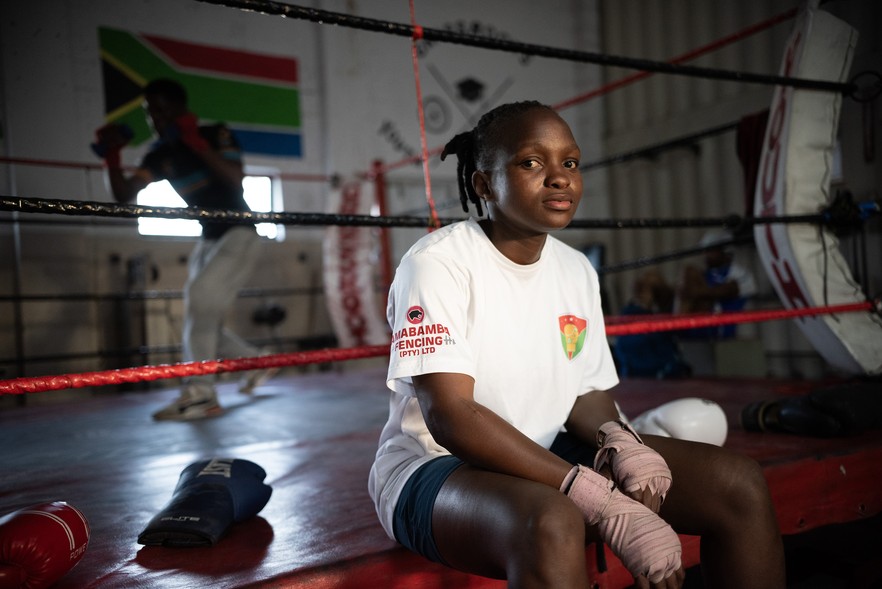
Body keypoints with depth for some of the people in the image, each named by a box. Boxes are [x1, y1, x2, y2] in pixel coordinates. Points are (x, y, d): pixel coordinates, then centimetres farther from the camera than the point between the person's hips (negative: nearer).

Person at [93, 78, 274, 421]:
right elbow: (124, 195, 0)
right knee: (202, 319, 6)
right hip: (208, 239, 7)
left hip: (239, 235, -7)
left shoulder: (217, 135, -8)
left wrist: (196, 143, -28)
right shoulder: (160, 156, 6)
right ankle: (256, 363, 28)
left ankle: (200, 393, -22)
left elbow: (235, 179, -25)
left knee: (201, 296, -24)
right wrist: (112, 157, -13)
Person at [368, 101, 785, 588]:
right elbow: (449, 416, -25)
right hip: (434, 466, -6)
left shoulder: (577, 269, 5)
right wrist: (607, 504, -31)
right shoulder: (438, 261, -16)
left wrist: (621, 442, -17)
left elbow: (587, 394, 9)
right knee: (551, 523, -39)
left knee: (739, 483, -8)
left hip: (545, 458, 6)